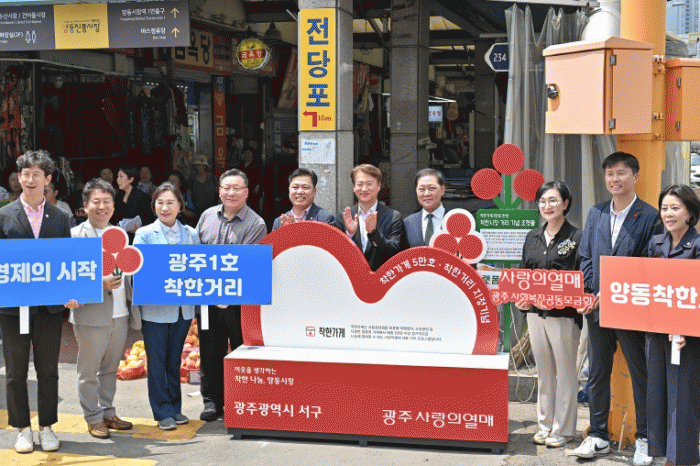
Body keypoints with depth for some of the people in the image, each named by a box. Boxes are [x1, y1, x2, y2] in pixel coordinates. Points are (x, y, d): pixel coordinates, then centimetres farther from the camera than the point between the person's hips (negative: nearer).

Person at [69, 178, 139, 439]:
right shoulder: (75, 235, -6)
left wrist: (132, 308, 11)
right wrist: (99, 285, -22)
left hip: (120, 314, 5)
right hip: (92, 316, -5)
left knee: (110, 369, 15)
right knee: (88, 372, 5)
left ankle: (108, 412, 26)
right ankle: (93, 418, 16)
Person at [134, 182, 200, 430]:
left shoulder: (191, 234, 8)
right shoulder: (145, 234, -1)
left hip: (183, 307, 3)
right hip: (155, 308, -3)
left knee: (175, 359, 13)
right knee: (157, 361, 1)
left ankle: (175, 407, 24)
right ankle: (163, 412, 11)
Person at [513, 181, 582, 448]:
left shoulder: (576, 238, -6)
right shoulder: (532, 238, 12)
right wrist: (520, 298, -1)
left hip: (564, 315, -6)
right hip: (535, 313, 6)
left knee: (565, 373, 2)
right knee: (544, 372, 13)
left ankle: (563, 430, 11)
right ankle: (545, 426, 22)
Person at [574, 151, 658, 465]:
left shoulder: (649, 216, -5)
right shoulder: (596, 213, 9)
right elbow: (586, 258, 8)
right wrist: (588, 295, -6)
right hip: (597, 308, 5)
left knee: (641, 375, 6)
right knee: (597, 374, 10)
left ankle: (644, 439, 17)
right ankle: (598, 437, 21)